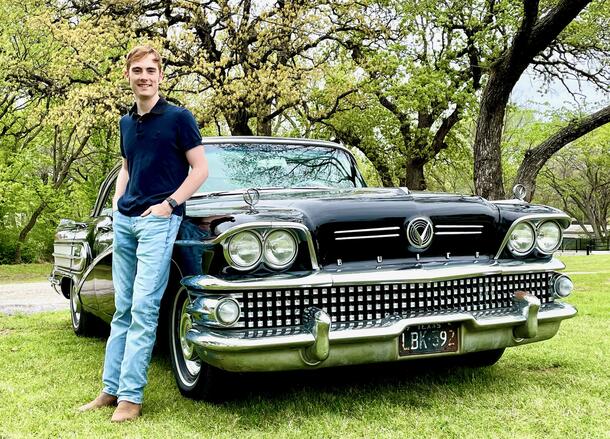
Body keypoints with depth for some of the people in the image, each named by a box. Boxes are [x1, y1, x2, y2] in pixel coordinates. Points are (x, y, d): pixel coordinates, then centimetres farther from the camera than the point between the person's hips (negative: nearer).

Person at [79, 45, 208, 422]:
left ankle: (131, 396, -5)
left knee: (143, 309, -9)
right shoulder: (127, 123, 15)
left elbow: (201, 169, -4)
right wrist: (117, 199, 11)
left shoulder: (179, 117, -2)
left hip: (158, 220, -6)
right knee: (123, 309, 8)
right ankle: (111, 389, 12)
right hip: (124, 220, 6)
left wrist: (169, 203, -12)